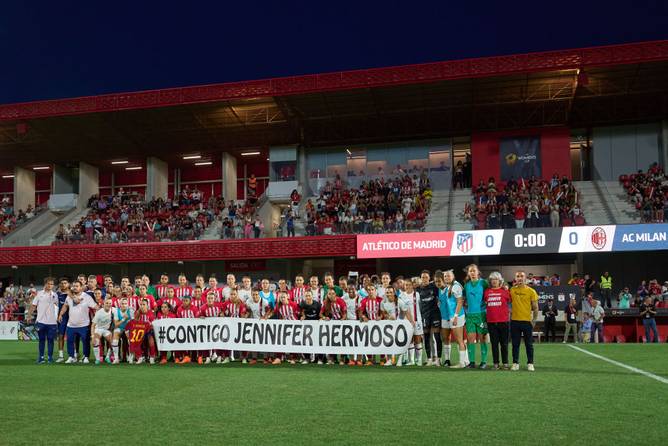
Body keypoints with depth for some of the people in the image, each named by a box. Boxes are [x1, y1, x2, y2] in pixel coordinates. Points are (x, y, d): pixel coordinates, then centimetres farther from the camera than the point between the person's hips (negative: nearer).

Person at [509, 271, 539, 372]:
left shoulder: (531, 291, -1)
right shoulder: (512, 290, 4)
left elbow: (535, 307, 1)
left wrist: (534, 320, -4)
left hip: (527, 321, -2)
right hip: (515, 321, 2)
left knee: (529, 344, 5)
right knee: (515, 344, 6)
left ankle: (530, 363, 13)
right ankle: (515, 363, 13)